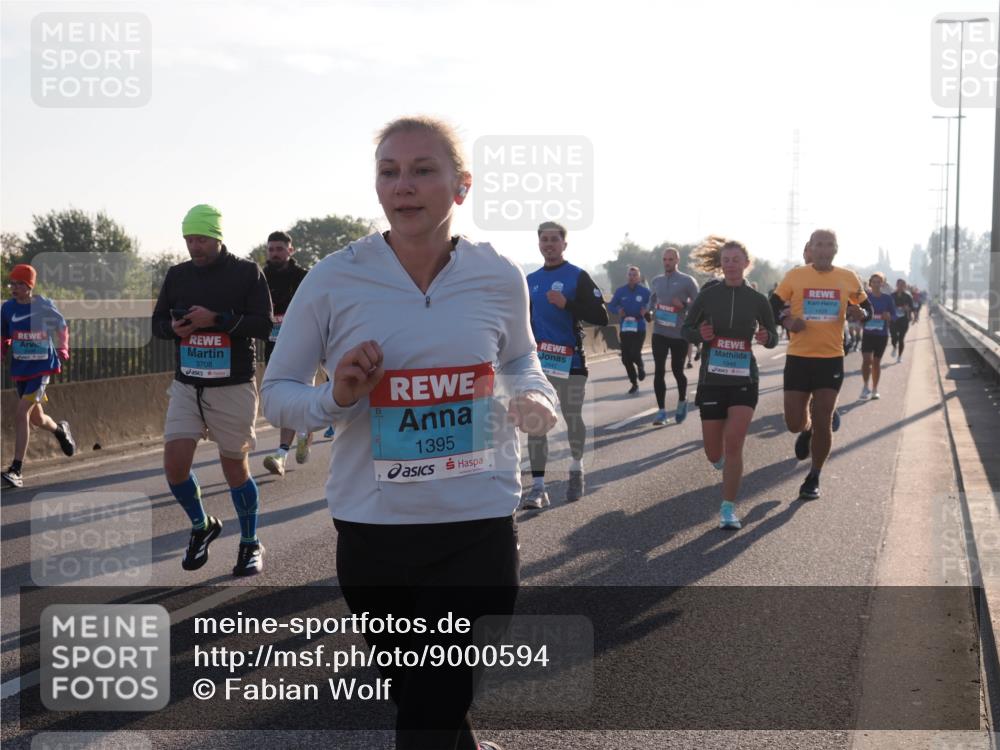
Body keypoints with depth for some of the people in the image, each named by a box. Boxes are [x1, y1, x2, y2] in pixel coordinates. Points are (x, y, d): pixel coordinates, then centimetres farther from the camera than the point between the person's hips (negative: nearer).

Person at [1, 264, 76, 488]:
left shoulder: (44, 306, -9)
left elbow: (62, 327, 7)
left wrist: (62, 349, -5)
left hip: (42, 367, -5)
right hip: (19, 369, 5)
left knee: (21, 414, -17)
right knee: (36, 418, 15)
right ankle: (60, 430, 51)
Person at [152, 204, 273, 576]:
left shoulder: (247, 272, -4)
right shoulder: (177, 274, 9)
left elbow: (264, 324, -10)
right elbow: (157, 322, 14)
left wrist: (217, 319, -22)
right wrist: (174, 327, -9)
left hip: (233, 387, -4)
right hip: (186, 386, 4)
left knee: (235, 467, 4)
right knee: (175, 464, -6)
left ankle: (250, 544, 23)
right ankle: (201, 526, 21)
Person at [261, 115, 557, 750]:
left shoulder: (499, 278, -3)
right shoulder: (334, 280, -7)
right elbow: (277, 392, 2)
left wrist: (536, 399, -5)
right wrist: (335, 398, -19)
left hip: (479, 524, 0)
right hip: (373, 526, 1)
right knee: (410, 689, 18)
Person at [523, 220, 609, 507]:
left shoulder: (578, 277, -2)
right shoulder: (531, 280, 14)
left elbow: (601, 317, -10)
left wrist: (567, 304, -21)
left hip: (570, 360, -4)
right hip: (537, 361, 4)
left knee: (573, 419, 8)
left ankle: (576, 469, 33)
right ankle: (538, 486, -3)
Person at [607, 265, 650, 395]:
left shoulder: (645, 291, -3)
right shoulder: (620, 291, 4)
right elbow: (610, 306, 7)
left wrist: (646, 310, -20)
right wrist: (618, 310, -13)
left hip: (639, 328, -3)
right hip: (625, 328, 3)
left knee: (635, 354, -17)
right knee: (626, 358, 3)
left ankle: (641, 367, 21)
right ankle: (634, 384, 20)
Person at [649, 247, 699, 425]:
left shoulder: (687, 281, -4)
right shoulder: (656, 281, 11)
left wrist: (684, 305, -21)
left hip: (680, 334, -3)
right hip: (659, 332, 3)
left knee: (677, 370, 7)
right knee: (659, 371, -6)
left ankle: (682, 402, 33)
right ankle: (661, 411, -3)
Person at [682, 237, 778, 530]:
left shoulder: (757, 299, 0)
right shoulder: (707, 295, -2)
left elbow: (773, 338, 10)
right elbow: (685, 329, 7)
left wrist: (766, 337, -14)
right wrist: (699, 334, -15)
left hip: (744, 381, -1)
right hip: (712, 380, 1)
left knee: (733, 445, -15)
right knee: (714, 454, 7)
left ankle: (729, 508, -4)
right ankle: (724, 461, 45)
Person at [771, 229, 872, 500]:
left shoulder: (848, 278, 2)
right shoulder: (795, 276, -1)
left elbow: (867, 309, 13)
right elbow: (774, 305, 6)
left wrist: (859, 313, -10)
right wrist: (786, 321, -14)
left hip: (831, 359, 0)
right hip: (798, 358, 0)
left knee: (823, 423, 0)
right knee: (794, 423, 0)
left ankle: (814, 478, 19)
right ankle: (806, 429, 39)